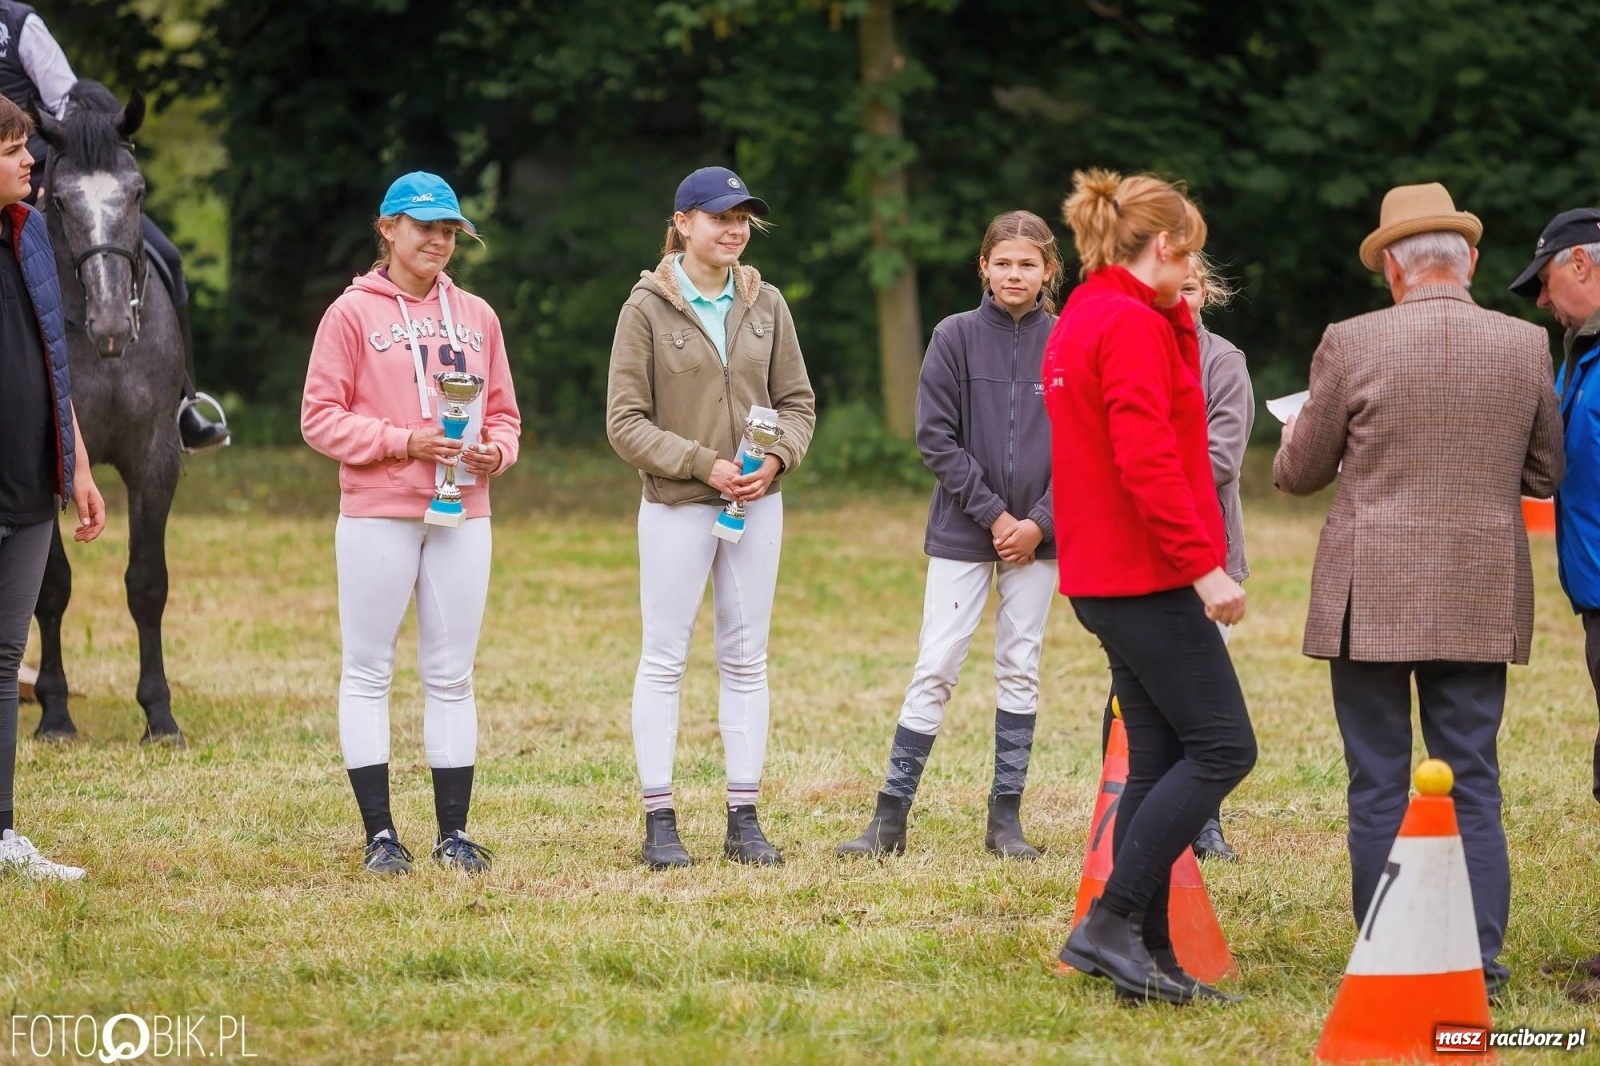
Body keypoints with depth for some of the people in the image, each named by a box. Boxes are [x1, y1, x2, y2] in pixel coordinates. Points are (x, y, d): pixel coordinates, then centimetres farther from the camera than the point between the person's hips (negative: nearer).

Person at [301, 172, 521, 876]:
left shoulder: (475, 316, 13)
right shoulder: (352, 314, 0)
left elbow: (504, 414, 17)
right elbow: (320, 418, -4)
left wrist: (494, 450, -6)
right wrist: (403, 441, -15)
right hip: (376, 514, -4)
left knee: (451, 676, 6)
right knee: (368, 672, -1)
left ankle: (454, 834, 9)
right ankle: (380, 834, 2)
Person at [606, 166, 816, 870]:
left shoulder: (765, 304, 6)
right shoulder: (648, 308, -6)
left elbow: (797, 401, 10)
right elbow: (626, 422, -8)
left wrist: (776, 459, -9)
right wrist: (702, 464, -16)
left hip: (757, 503, 4)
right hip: (675, 506, -4)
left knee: (746, 660, 7)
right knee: (664, 660, -1)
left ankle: (744, 819, 12)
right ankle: (659, 821, 3)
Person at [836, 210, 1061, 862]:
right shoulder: (956, 337, -3)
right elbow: (936, 437, -6)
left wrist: (1040, 522, -10)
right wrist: (993, 514, -12)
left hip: (1038, 534, 2)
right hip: (962, 533, -2)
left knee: (1020, 670, 6)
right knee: (936, 669, -4)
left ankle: (1006, 818, 12)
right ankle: (891, 817, -2)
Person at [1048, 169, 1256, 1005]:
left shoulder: (1080, 321, 17)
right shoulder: (1132, 324, -15)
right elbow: (1147, 460, -23)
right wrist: (1204, 563, -23)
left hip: (1108, 576, 11)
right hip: (1148, 577, -11)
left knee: (1159, 760, 10)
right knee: (1221, 747, -9)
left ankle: (1146, 955, 9)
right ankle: (1110, 925, -12)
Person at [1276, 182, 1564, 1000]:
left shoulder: (1351, 346, -8)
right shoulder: (1526, 347, -1)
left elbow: (1299, 473, 2)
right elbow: (1547, 474, 9)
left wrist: (1293, 444, 24)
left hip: (1370, 598, -2)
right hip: (1479, 604, 2)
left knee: (1378, 787, 5)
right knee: (1473, 784, 7)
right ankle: (1479, 963, 4)